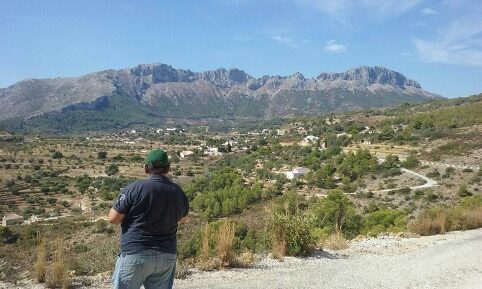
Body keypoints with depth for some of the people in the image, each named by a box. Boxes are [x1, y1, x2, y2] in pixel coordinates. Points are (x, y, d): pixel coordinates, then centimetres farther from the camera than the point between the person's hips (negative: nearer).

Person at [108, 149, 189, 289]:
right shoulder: (178, 192, 0)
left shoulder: (134, 188, -14)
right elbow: (182, 218, 17)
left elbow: (113, 218, -9)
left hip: (136, 255, -4)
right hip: (167, 257, 4)